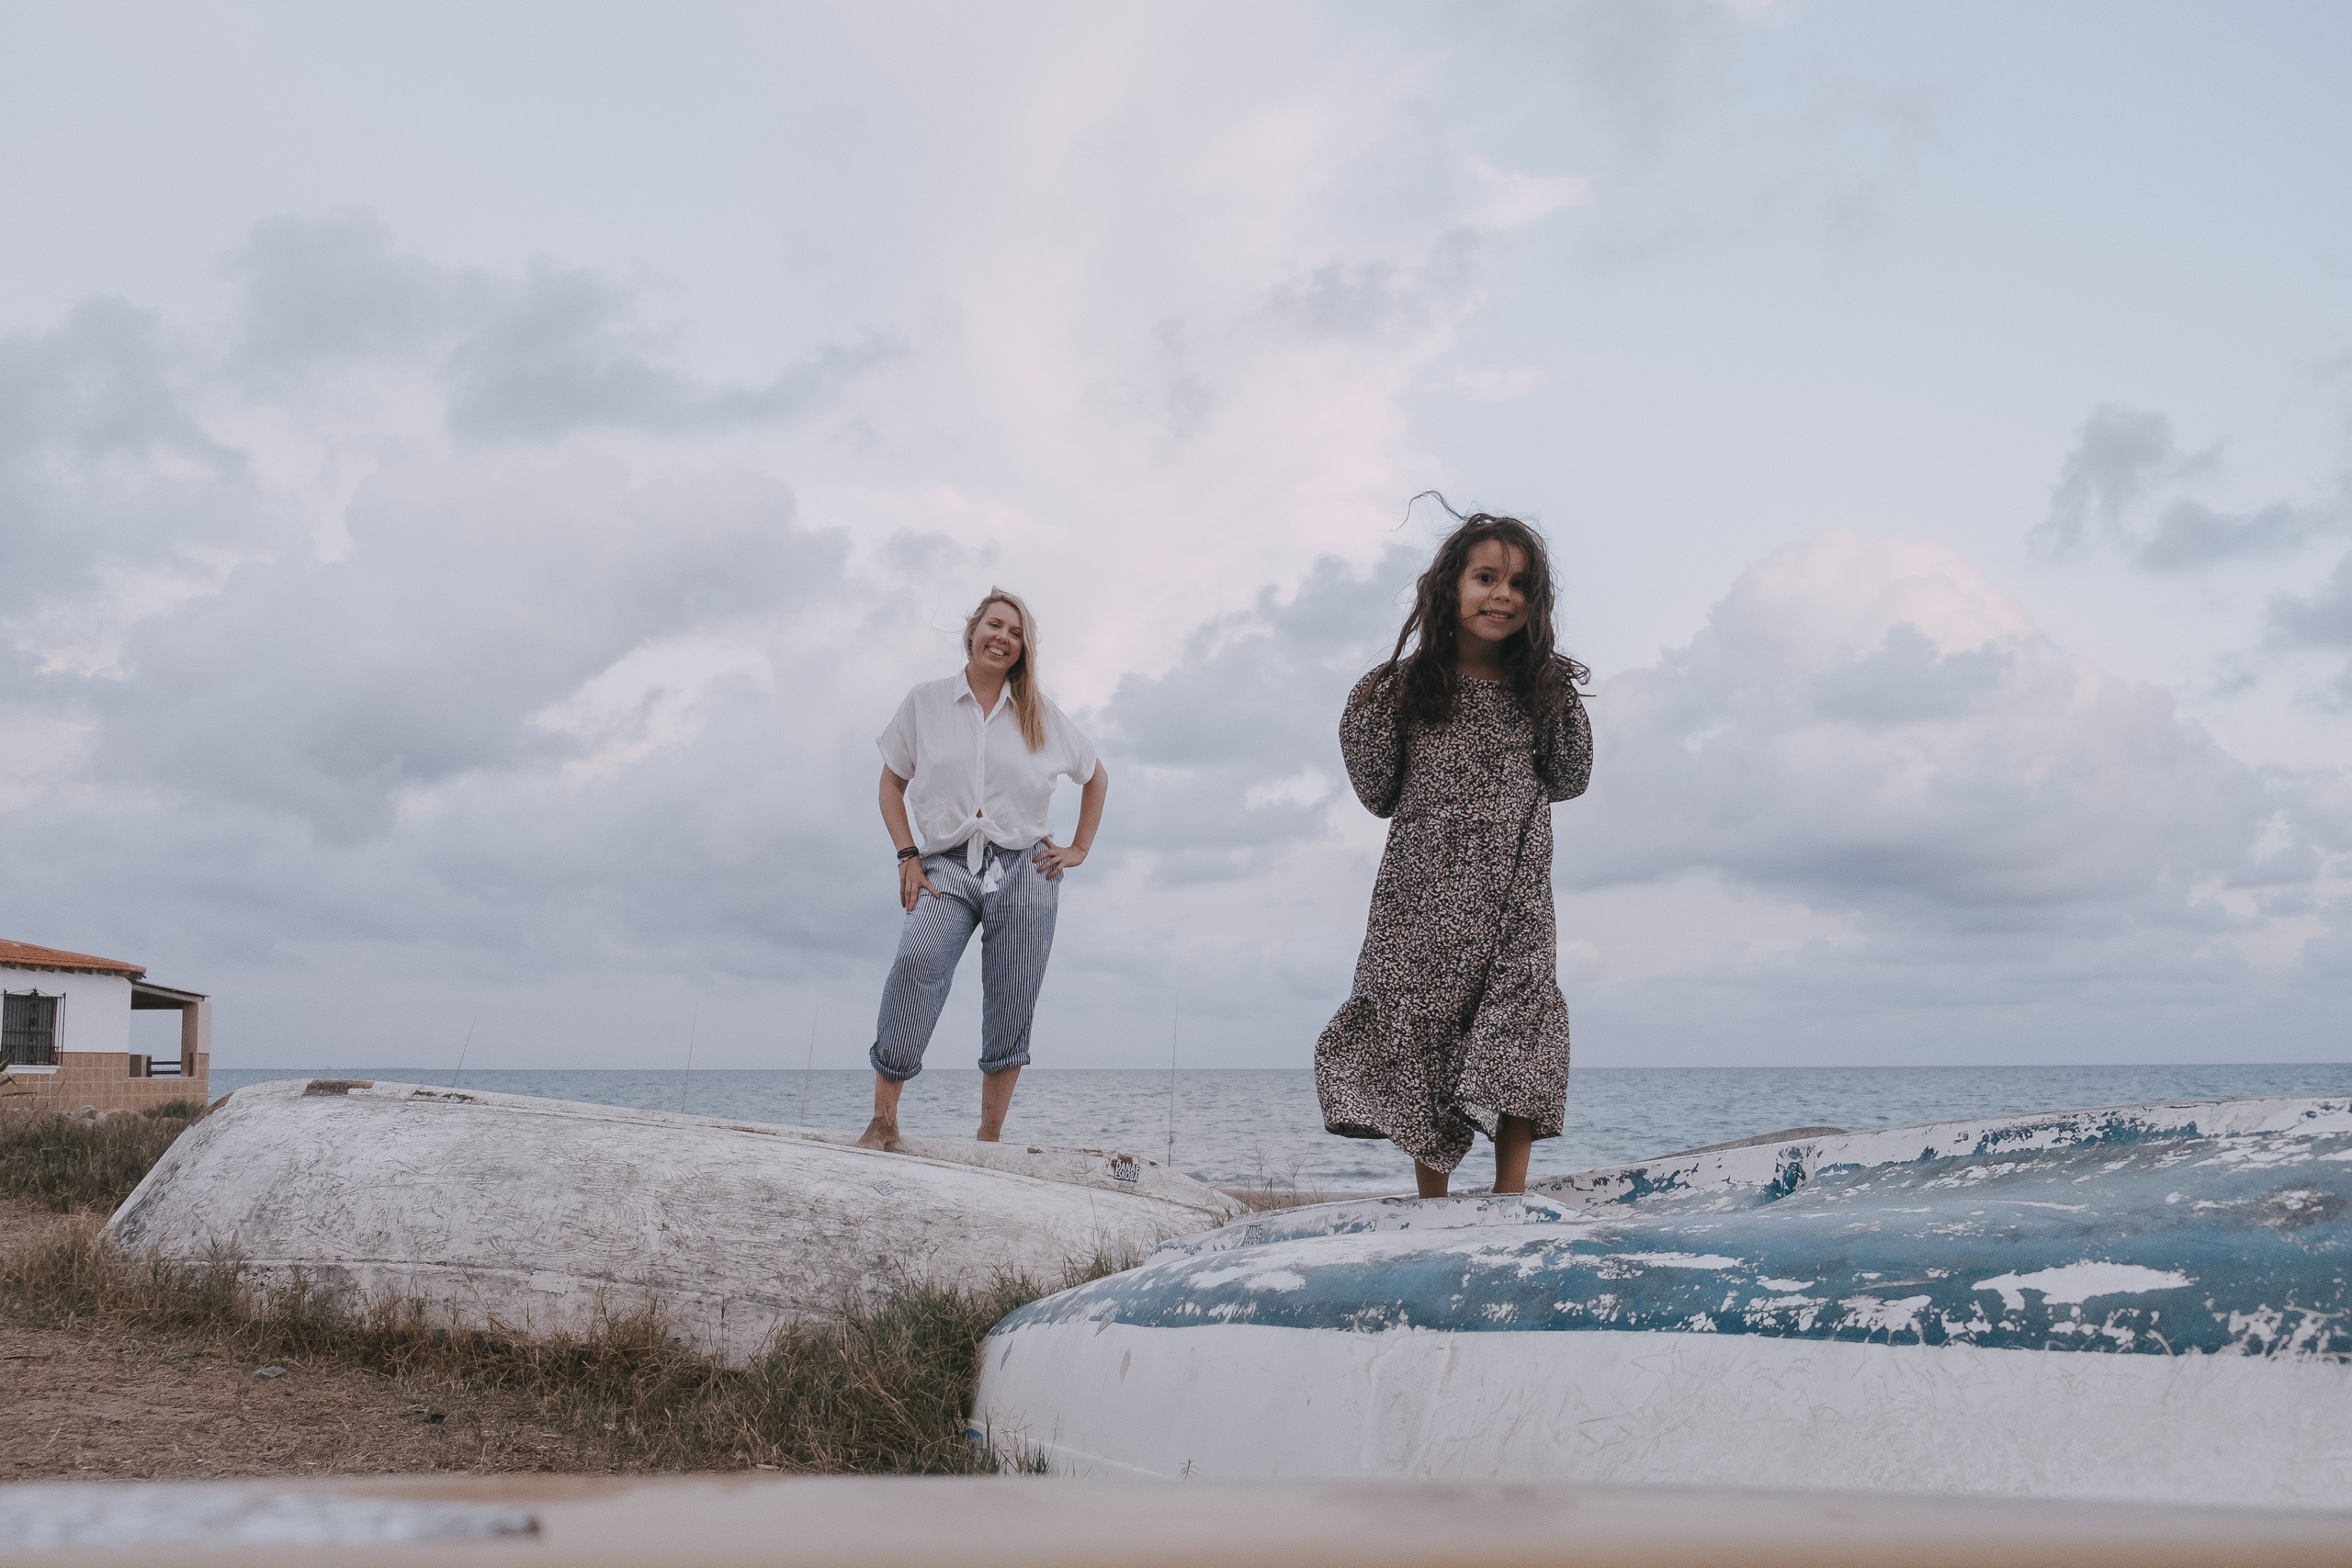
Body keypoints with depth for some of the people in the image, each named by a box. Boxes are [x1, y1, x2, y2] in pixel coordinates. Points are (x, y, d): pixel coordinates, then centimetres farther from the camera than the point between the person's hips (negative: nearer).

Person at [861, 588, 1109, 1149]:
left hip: (1023, 871, 2)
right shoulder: (925, 702, 9)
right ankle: (883, 1119, -30)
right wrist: (907, 856, 1)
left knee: (1011, 1008, -3)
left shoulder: (1041, 714, 12)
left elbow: (1096, 776, 22)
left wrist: (1079, 849, 13)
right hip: (947, 869, -2)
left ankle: (989, 1141, 6)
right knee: (916, 962, -29)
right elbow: (892, 784, 13)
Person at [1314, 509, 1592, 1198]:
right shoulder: (1407, 685, -1)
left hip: (1512, 892, 0)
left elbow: (1568, 782, 6)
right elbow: (1379, 795, 2)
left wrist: (1564, 705, -5)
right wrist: (1365, 716, -10)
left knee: (1519, 1024, -15)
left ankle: (1509, 1201, -12)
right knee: (1421, 1035, 2)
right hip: (1424, 893, 0)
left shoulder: (1539, 686, 4)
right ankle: (1433, 1207, 12)